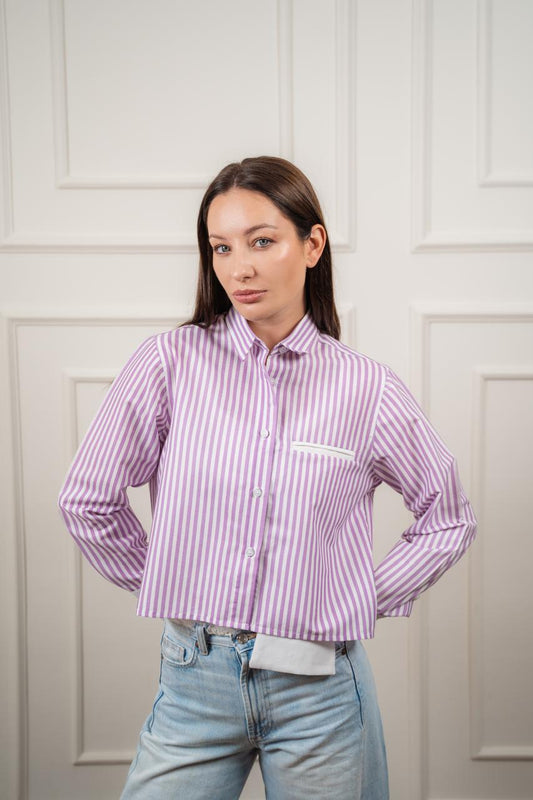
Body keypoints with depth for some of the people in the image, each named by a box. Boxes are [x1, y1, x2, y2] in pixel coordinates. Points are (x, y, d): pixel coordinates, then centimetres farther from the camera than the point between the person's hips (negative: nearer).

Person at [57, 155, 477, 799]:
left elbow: (449, 519, 10)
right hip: (195, 679, 0)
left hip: (320, 691, 0)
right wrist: (166, 586, 6)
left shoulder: (367, 388, -3)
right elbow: (87, 500, 3)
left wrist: (366, 598, 3)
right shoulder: (170, 362, -5)